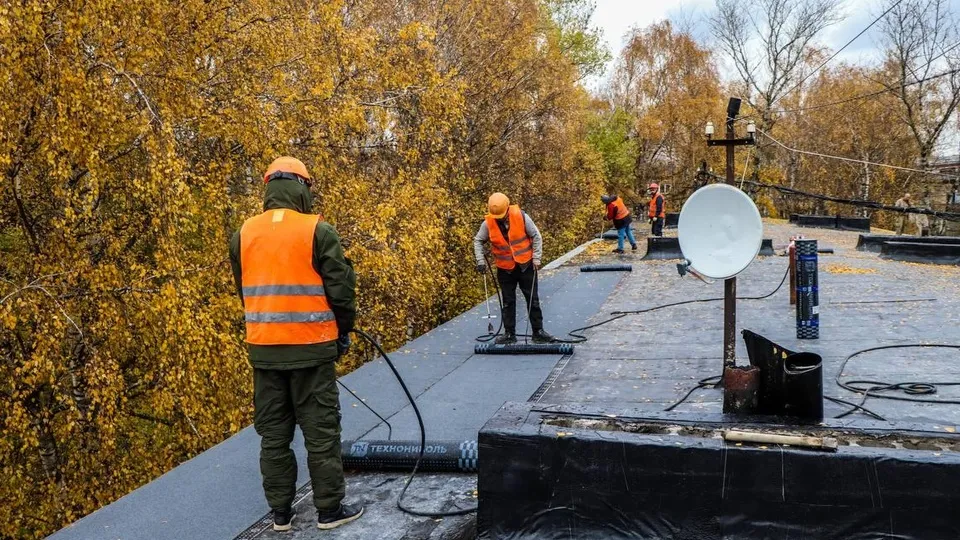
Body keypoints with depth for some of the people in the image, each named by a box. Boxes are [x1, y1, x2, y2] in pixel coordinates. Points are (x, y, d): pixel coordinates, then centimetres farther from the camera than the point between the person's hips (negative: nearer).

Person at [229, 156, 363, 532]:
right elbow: (341, 289, -7)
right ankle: (329, 510, 14)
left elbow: (245, 291, 14)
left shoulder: (243, 234, 5)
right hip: (311, 347, -4)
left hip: (264, 349, 4)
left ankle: (280, 512, 20)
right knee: (320, 431, 6)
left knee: (273, 433, 12)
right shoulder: (317, 230, -9)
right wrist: (344, 331, 8)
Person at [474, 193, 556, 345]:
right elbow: (478, 241, 4)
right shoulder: (488, 223, -11)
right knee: (508, 302, 8)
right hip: (505, 269, 1)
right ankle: (509, 333, 17)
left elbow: (536, 237, -6)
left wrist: (536, 258, -9)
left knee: (533, 300, 5)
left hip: (526, 265, -1)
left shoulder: (521, 217, -15)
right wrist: (480, 260, -6)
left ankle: (538, 331, 13)